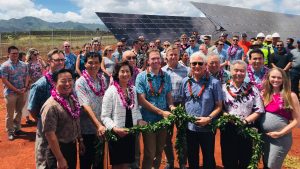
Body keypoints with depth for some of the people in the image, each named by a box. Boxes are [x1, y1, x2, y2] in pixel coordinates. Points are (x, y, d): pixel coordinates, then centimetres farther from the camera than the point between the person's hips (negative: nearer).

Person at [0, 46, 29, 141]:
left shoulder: (23, 64, 5)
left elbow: (27, 76, 9)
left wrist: (25, 87, -6)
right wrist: (16, 90, -16)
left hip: (22, 92, 5)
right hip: (10, 93, -5)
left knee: (19, 112, 16)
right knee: (10, 114, 4)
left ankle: (17, 129, 31)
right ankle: (10, 132, 16)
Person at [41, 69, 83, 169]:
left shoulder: (72, 98, -1)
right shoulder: (51, 106, -24)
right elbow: (50, 134, -24)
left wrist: (80, 140, 15)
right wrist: (60, 159, -21)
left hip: (72, 147, 8)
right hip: (58, 150, -7)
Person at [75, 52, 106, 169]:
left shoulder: (102, 79, 3)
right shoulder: (80, 82, -13)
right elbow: (86, 106, -23)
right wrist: (98, 125, -31)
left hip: (102, 128, 5)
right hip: (88, 129, -5)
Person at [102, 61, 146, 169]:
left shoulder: (133, 89, 4)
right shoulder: (111, 91, -13)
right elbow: (105, 116, -14)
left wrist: (139, 120, -4)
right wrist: (115, 128, -27)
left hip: (130, 132, 5)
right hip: (117, 134, -5)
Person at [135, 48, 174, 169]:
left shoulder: (166, 76, 4)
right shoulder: (141, 77, -9)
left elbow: (169, 96, 11)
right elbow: (141, 100, -13)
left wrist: (171, 106, -12)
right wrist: (161, 112, -17)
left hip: (163, 119, 4)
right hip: (148, 120, -4)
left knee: (159, 151, 18)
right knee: (149, 153, 4)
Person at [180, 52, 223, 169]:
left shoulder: (214, 83, -10)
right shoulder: (185, 81, 1)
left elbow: (219, 106, -7)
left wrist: (209, 118, -21)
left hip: (207, 128, -3)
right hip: (189, 127, 3)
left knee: (208, 159, 14)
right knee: (192, 159, 21)